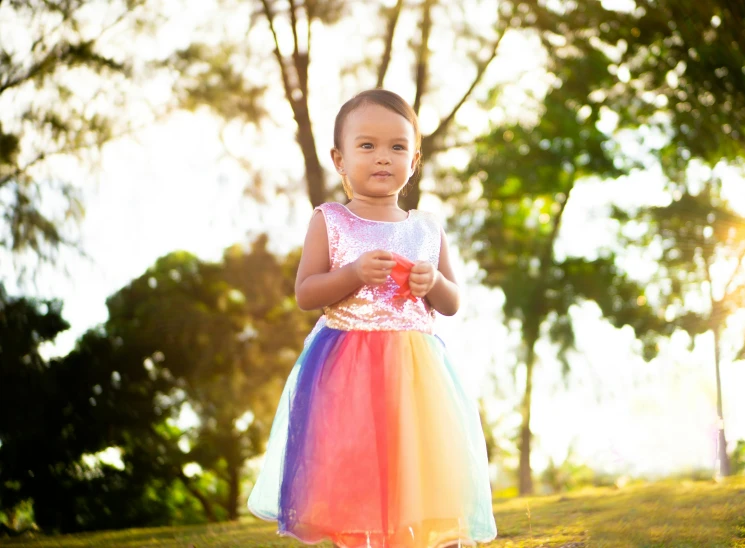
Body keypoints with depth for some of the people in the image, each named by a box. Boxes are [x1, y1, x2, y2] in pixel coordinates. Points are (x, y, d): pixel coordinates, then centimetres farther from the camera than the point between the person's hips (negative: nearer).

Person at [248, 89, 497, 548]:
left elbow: (452, 304, 13)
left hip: (416, 368, 2)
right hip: (346, 370, -2)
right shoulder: (330, 222, 2)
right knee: (354, 483, -2)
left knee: (424, 472, 1)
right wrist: (354, 273, -17)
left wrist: (434, 282, -8)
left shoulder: (427, 229, 9)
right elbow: (305, 294, -3)